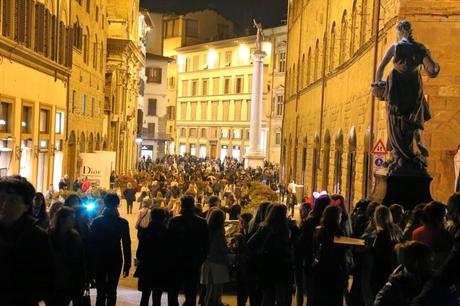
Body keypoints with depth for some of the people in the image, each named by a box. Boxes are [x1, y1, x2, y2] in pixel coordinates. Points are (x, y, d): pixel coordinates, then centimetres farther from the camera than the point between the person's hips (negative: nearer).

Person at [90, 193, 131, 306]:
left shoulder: (96, 221, -6)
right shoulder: (122, 223, -6)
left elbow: (91, 243, -3)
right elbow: (126, 245, -6)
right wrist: (127, 265, 0)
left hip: (99, 261, 0)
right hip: (115, 261, 0)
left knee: (101, 292, 4)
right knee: (112, 291, 10)